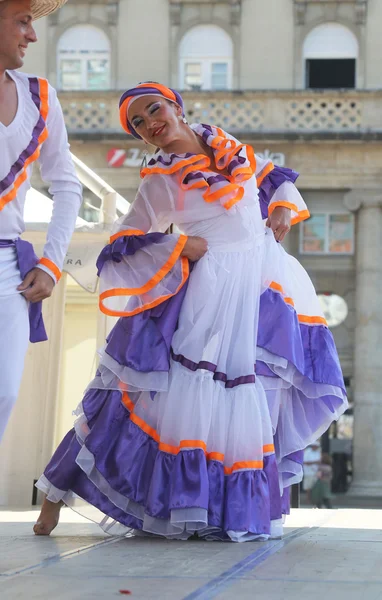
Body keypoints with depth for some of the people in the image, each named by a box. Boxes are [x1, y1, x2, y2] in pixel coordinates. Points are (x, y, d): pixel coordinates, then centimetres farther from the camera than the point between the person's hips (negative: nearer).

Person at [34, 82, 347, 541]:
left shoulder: (225, 144, 9)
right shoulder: (160, 181, -5)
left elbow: (270, 178, 24)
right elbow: (123, 245, -7)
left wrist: (283, 208, 6)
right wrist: (180, 247, -14)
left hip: (266, 278, 6)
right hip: (212, 292, -5)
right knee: (185, 387, -9)